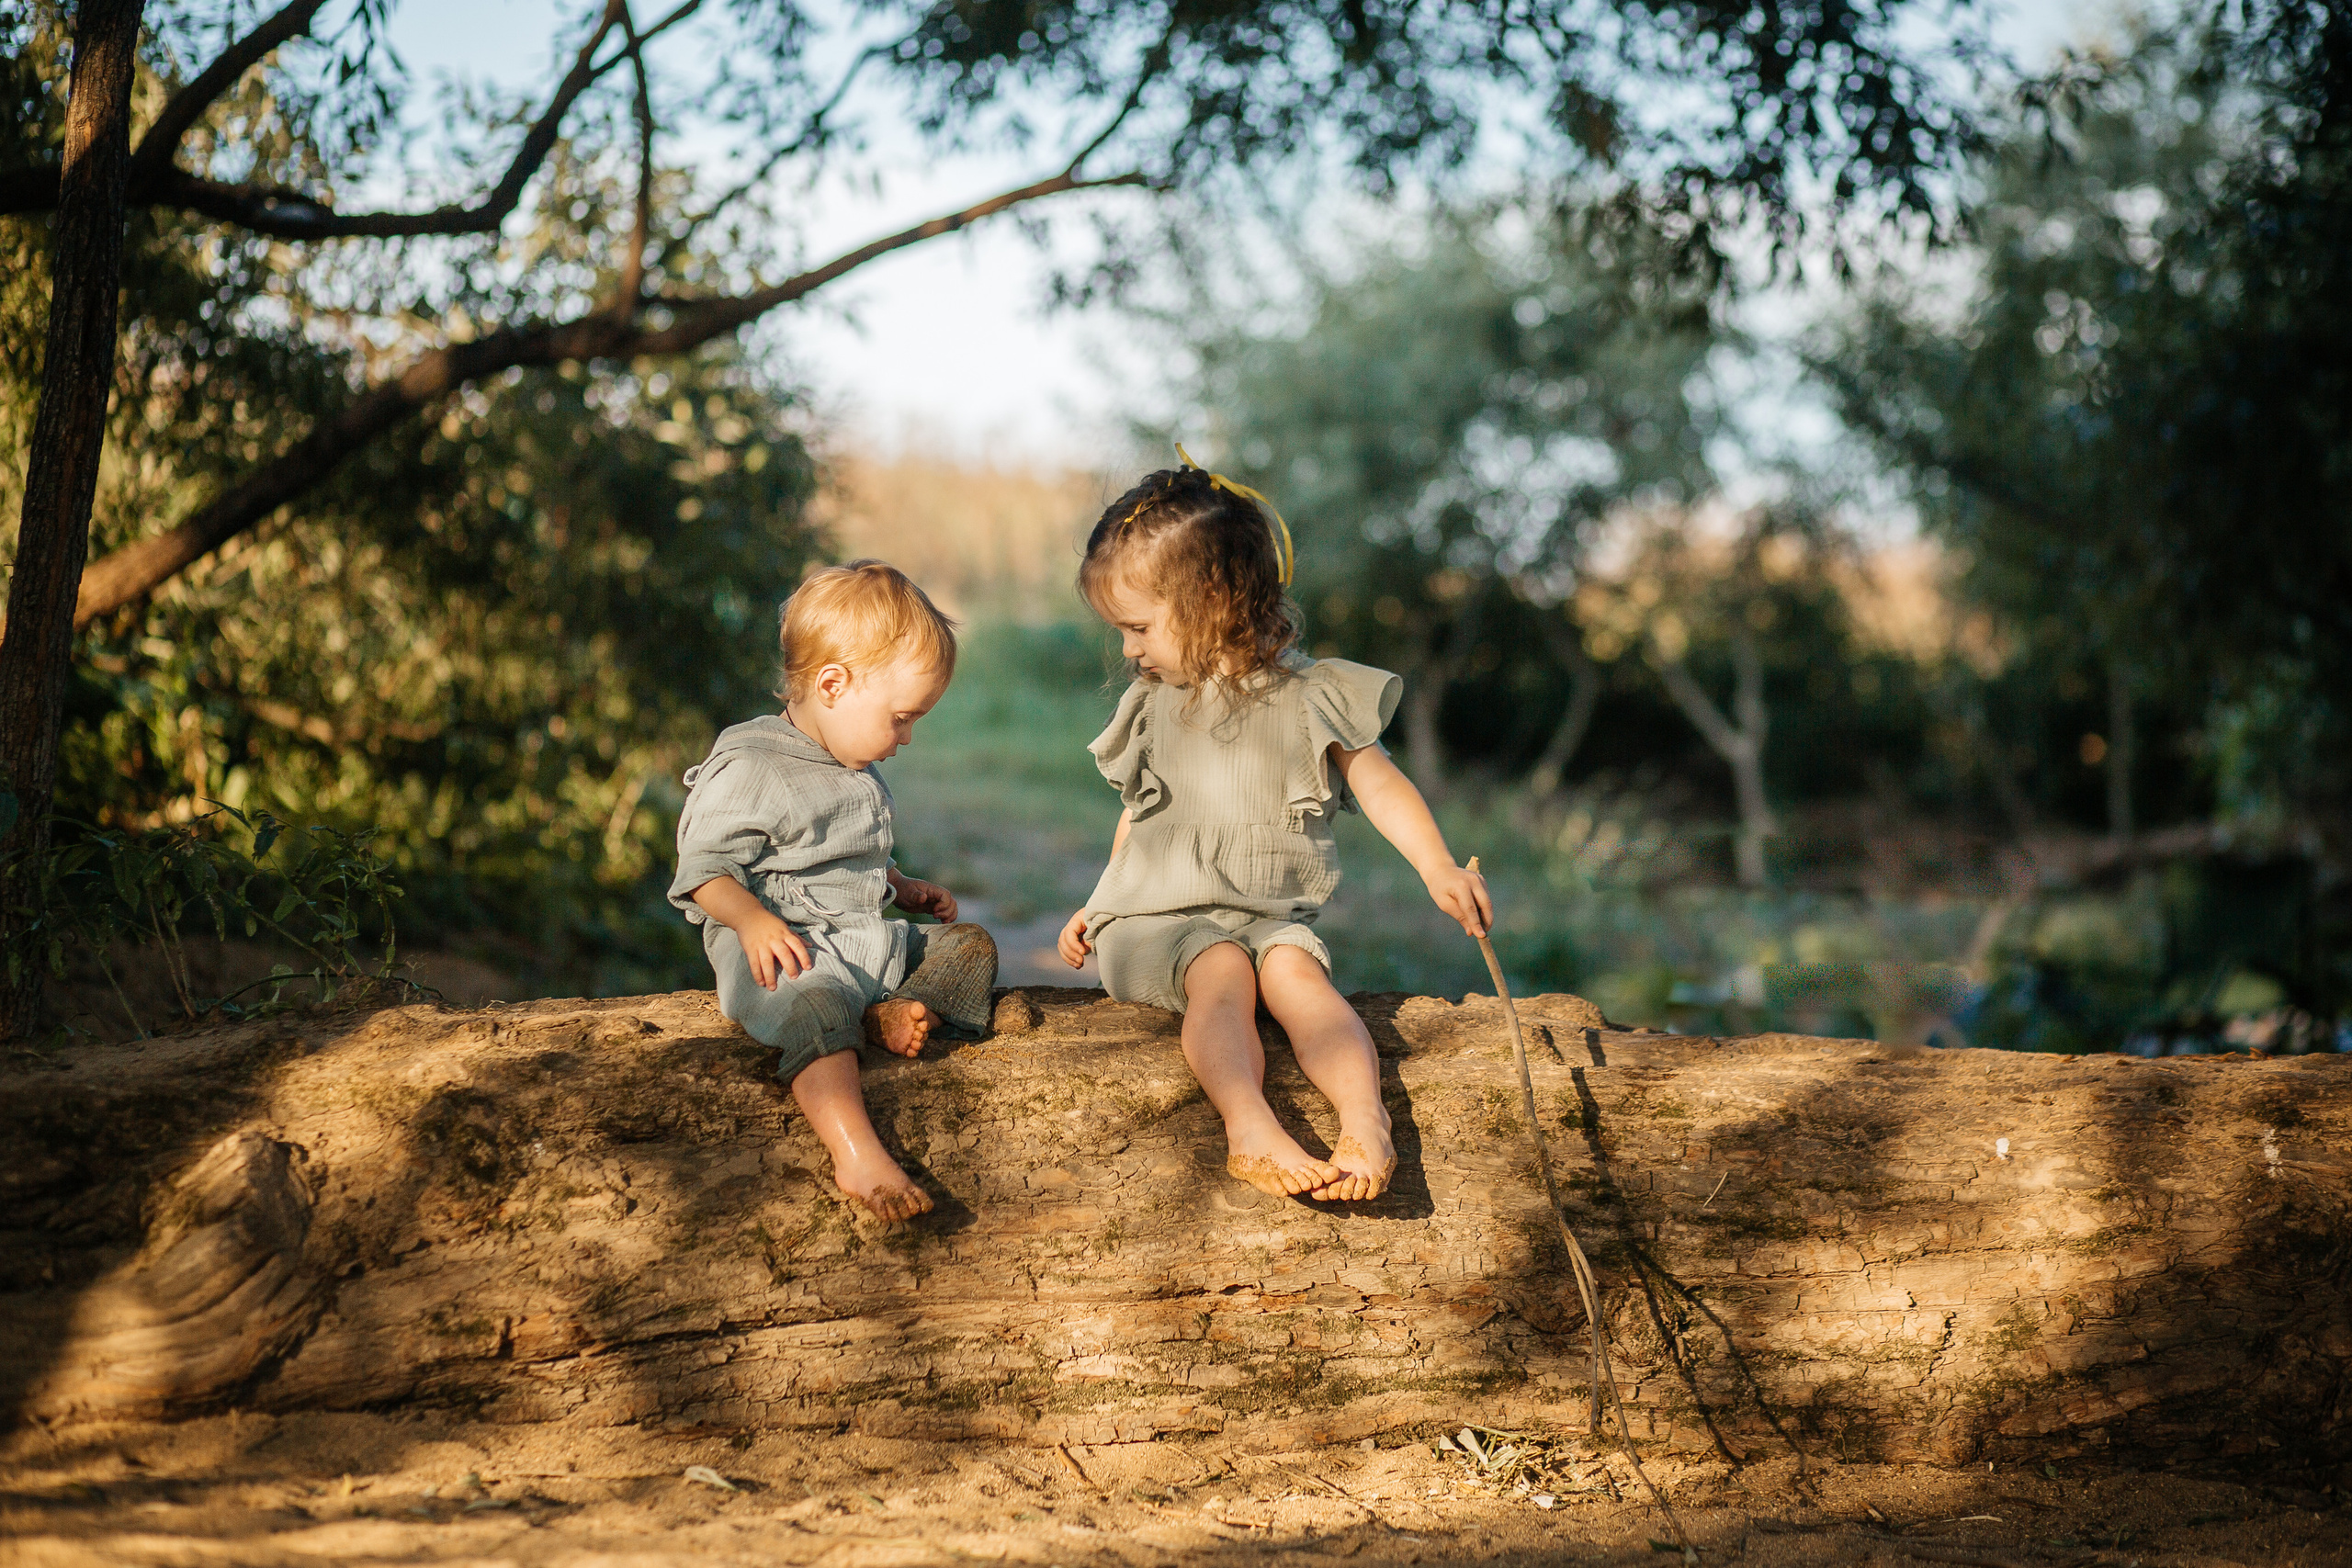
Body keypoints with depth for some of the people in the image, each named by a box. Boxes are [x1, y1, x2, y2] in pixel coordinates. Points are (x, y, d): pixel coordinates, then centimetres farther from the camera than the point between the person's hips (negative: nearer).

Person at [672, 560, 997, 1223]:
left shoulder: (857, 772, 19)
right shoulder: (750, 769, -11)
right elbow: (704, 867, -13)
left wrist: (905, 890, 22)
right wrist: (751, 919, -28)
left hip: (873, 940, 9)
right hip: (787, 949, -9)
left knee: (972, 946, -2)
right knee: (816, 1005, -38)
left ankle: (888, 1014, -27)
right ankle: (857, 1155, -51)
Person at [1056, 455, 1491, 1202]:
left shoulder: (1306, 695, 3)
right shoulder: (1152, 705, 15)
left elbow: (1379, 784, -1)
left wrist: (1440, 869, -15)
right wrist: (1097, 907, 22)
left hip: (1269, 913, -1)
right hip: (1157, 918, 1)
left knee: (1297, 972, -33)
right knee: (1220, 973, -32)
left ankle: (1366, 1122, -51)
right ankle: (1249, 1127, -54)